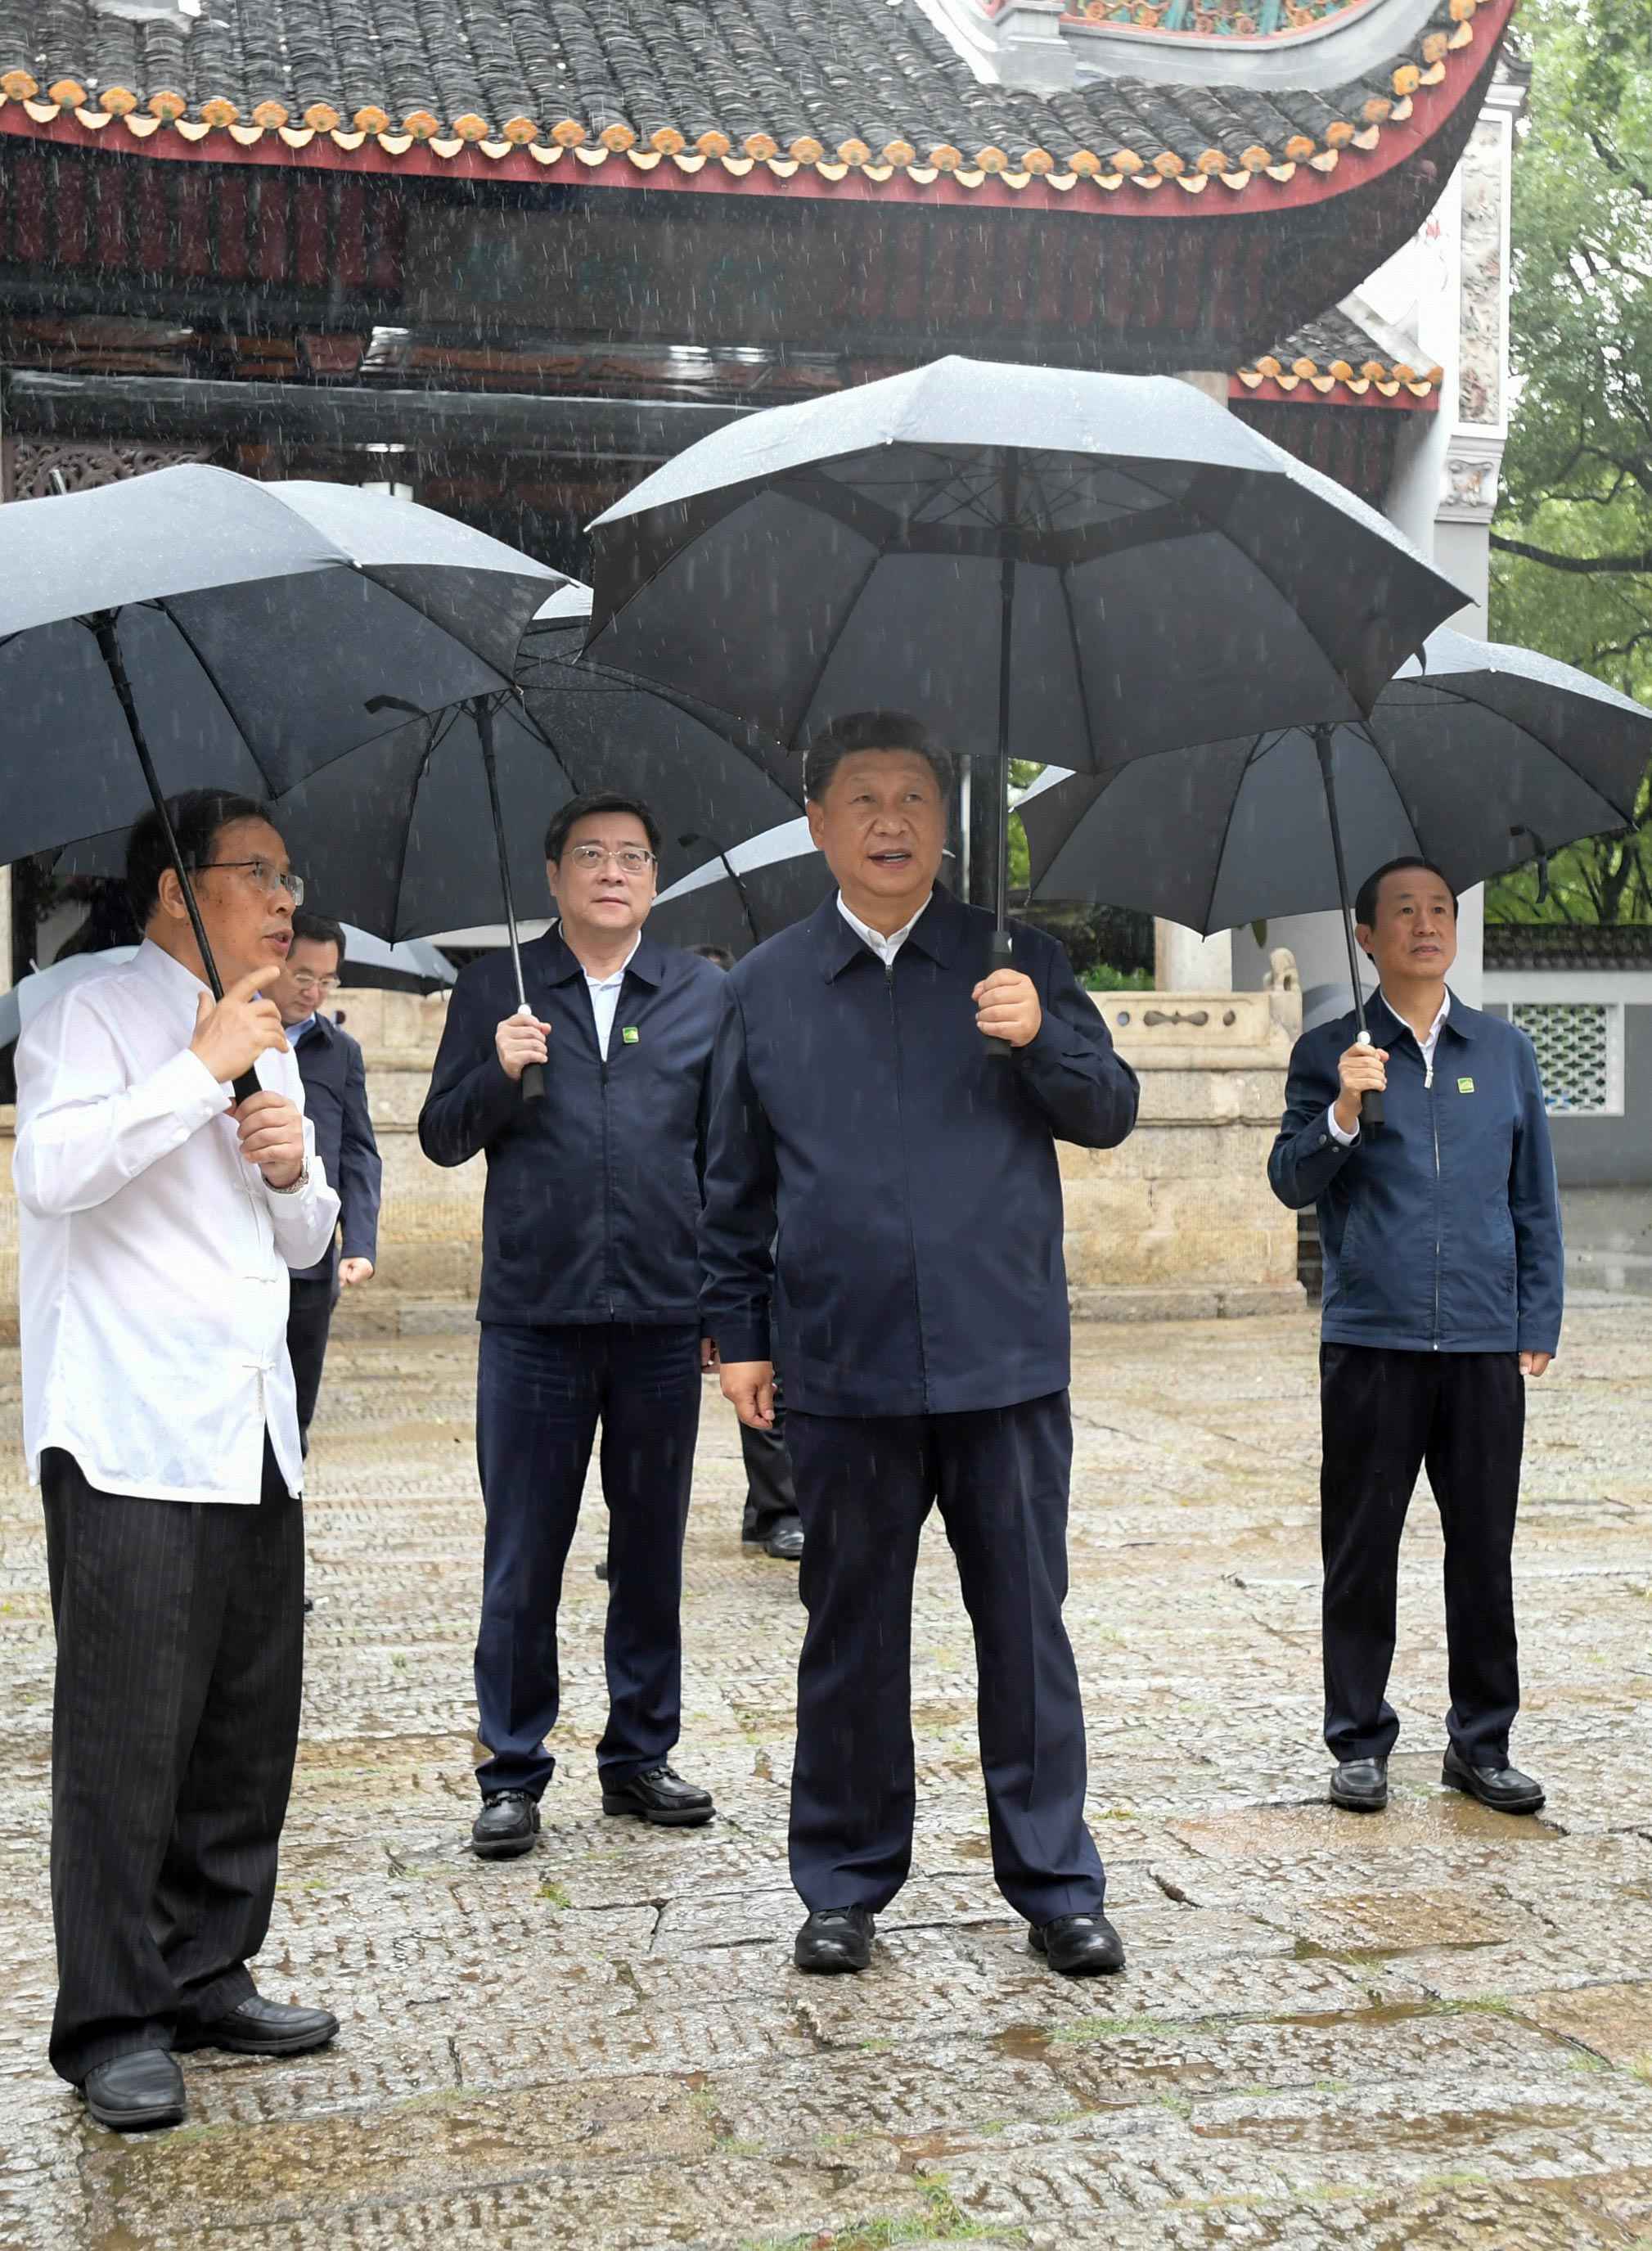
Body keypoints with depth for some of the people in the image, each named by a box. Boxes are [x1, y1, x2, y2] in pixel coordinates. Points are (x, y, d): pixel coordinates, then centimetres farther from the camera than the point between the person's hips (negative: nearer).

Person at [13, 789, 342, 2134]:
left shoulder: (271, 1044, 20)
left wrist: (294, 1171, 3)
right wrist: (204, 1070, -17)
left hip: (255, 1439, 8)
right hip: (131, 1442, -7)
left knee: (248, 1729, 9)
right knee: (126, 1733, -5)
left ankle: (209, 1978, 21)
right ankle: (116, 2023, 4)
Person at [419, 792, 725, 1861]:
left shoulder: (702, 992, 8)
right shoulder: (495, 989, 6)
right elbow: (443, 1139, 6)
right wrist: (499, 1075, -14)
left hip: (665, 1319, 1)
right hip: (534, 1319, -1)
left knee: (653, 1552, 10)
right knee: (522, 1562, 3)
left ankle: (641, 1754, 23)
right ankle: (513, 1772, 14)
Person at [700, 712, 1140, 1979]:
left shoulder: (1016, 959, 6)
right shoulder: (768, 987, 9)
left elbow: (1110, 1114, 5)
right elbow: (735, 1183, 12)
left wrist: (1042, 1039, -14)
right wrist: (738, 1331, 8)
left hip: (1007, 1359, 0)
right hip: (844, 1372, 1)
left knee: (1027, 1625, 6)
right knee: (852, 1635, 9)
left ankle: (1056, 1883, 18)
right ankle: (847, 1885, 22)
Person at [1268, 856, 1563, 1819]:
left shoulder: (1507, 1051, 11)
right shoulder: (1329, 1053, 5)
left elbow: (1535, 1197, 13)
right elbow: (1292, 1183, -1)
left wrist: (1539, 1323, 7)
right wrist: (1342, 1116, -19)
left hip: (1485, 1345, 2)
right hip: (1371, 1342, -2)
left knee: (1485, 1551, 6)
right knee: (1361, 1551, 4)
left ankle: (1483, 1742, 19)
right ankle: (1361, 1745, 15)